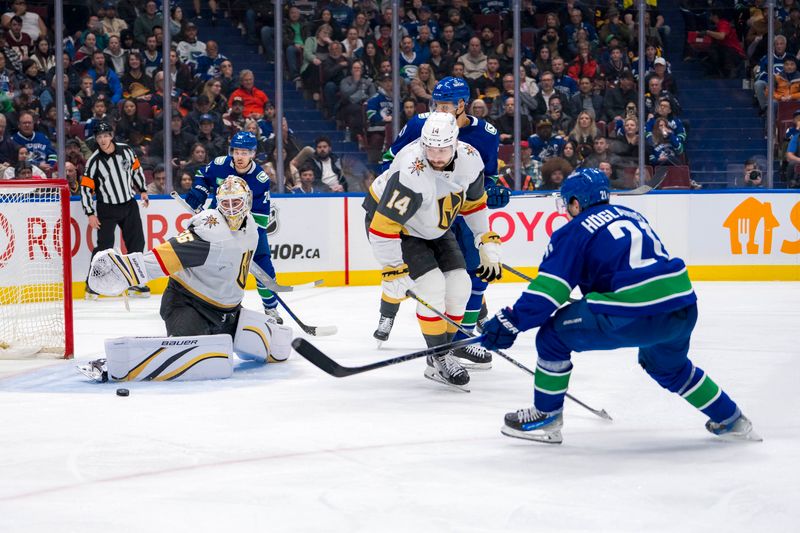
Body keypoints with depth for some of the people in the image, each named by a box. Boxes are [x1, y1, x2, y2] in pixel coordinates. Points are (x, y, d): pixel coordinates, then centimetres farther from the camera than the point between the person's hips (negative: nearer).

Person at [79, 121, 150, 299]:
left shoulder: (126, 150, -5)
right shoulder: (94, 161, -14)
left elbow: (136, 169, 13)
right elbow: (86, 187, -11)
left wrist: (142, 190, 13)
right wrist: (90, 214, -14)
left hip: (129, 204, 4)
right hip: (107, 209, -4)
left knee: (136, 243, 5)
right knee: (105, 246, -10)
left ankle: (135, 283, 16)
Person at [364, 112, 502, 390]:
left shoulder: (470, 159, -18)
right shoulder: (411, 175, -39)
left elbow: (474, 202, 4)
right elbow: (383, 226, -36)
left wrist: (488, 245, 4)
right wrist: (393, 272, -32)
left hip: (434, 227, 7)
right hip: (388, 220, -7)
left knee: (459, 285, 1)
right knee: (432, 286, -18)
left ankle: (446, 347, 20)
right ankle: (439, 360, -2)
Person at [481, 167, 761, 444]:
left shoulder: (575, 230, 5)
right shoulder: (630, 215, 25)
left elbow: (549, 287, -4)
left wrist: (511, 321, 0)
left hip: (634, 317, -7)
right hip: (683, 309, 7)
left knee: (553, 333, 9)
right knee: (667, 365, 36)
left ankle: (546, 416, 16)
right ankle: (730, 419, 42)